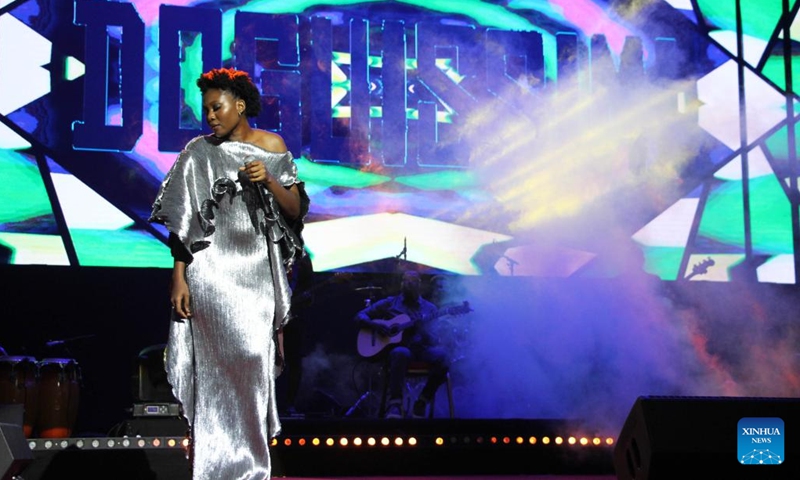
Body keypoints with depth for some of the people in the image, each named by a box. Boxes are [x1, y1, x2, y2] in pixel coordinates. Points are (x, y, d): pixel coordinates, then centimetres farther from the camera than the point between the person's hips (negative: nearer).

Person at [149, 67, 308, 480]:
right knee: (227, 359, -11)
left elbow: (295, 210, 6)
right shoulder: (199, 151, 3)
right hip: (212, 270, -2)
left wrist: (269, 181, -11)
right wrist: (179, 277, -5)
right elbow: (183, 220, 1)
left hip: (258, 270, 2)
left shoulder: (272, 147, 8)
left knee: (255, 360, -1)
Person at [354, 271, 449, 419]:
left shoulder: (429, 308, 19)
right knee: (400, 353, -41)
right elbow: (360, 316, 16)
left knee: (441, 355, -33)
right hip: (397, 346, -2)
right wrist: (375, 325, -4)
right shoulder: (390, 303, 16)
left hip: (421, 349, 2)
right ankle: (394, 403, -33)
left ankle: (422, 402, -17)